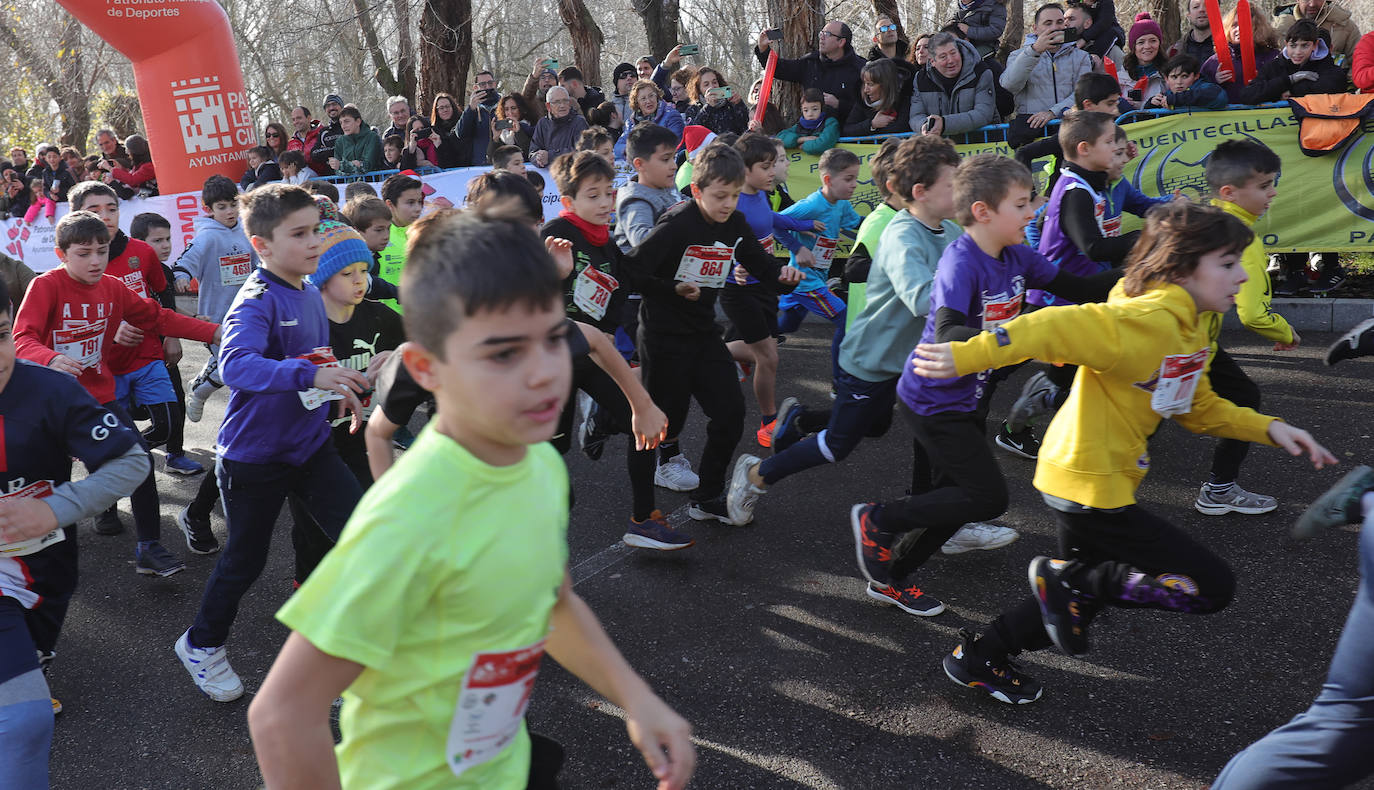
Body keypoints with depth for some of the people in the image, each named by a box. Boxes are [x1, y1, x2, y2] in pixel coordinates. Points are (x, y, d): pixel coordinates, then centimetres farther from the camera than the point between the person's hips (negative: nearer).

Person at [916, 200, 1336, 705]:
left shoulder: (1189, 330, 10)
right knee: (1213, 587, -5)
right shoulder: (1146, 321, -23)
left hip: (1086, 479, 11)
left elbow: (1198, 407, 20)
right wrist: (968, 356, -40)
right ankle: (1070, 577, -2)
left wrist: (1268, 428, 8)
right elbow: (1057, 327, -33)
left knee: (1079, 599, 26)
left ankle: (978, 660, 35)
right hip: (1090, 486, -11)